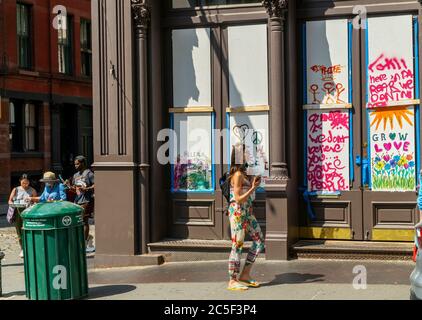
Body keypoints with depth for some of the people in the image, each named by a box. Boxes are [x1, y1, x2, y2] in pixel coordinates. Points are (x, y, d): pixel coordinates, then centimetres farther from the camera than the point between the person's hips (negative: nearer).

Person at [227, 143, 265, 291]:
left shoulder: (243, 173, 12)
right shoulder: (237, 175, -15)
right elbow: (238, 199, -17)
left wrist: (253, 184, 8)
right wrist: (253, 188, -19)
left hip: (247, 212, 9)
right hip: (238, 212, -9)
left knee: (259, 241, 9)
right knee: (237, 246, -3)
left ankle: (245, 275, 15)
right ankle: (233, 281, 5)